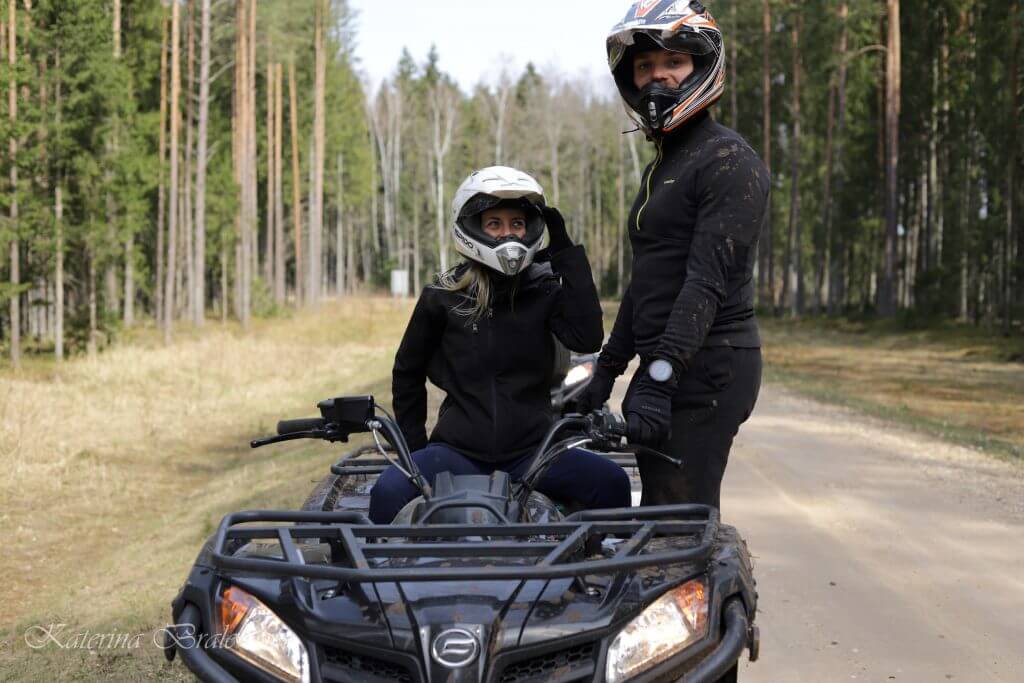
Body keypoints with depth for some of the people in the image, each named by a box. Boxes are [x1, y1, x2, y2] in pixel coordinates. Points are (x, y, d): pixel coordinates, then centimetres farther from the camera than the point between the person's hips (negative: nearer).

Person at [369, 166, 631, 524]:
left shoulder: (545, 290, 5)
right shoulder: (444, 296, 2)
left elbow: (587, 338, -14)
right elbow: (408, 371, 14)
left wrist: (567, 253, -10)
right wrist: (413, 444, 9)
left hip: (530, 451, 1)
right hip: (459, 451, -1)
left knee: (611, 482, -24)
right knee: (389, 493, -29)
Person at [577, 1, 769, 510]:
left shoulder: (727, 161, -10)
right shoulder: (661, 167, 21)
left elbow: (708, 281, -20)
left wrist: (660, 377, -27)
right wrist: (607, 369, 22)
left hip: (708, 369, -10)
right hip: (665, 369, 10)